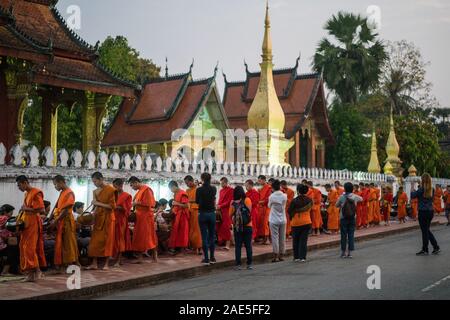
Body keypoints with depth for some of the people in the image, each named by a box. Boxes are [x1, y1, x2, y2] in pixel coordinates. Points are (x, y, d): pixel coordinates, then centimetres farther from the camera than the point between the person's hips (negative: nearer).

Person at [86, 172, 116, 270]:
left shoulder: (110, 190, -9)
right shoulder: (95, 191, 9)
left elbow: (112, 206, -13)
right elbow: (96, 207, 14)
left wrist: (98, 203, -16)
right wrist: (92, 214, -2)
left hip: (107, 217, -5)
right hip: (98, 218, 5)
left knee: (107, 240, 0)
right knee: (95, 240, 0)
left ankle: (106, 264, 6)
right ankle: (94, 263, 3)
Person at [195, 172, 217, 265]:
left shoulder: (199, 189, -10)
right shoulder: (214, 189, 0)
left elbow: (197, 201, 5)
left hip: (202, 214, -3)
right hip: (212, 213, 3)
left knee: (204, 237, 1)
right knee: (212, 236, 11)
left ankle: (206, 258, 1)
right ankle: (212, 258, 13)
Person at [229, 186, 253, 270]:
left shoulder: (233, 202, -4)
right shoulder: (247, 200, -5)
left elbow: (230, 214, -4)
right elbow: (249, 211, -2)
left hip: (237, 227, 0)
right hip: (247, 226, 0)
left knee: (238, 246, 4)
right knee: (248, 245, 6)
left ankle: (238, 264, 1)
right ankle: (249, 264, 6)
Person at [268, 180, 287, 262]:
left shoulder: (271, 196, -13)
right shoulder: (284, 196, -5)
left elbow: (269, 206, 2)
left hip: (274, 220, -3)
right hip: (283, 220, 3)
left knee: (275, 237, 0)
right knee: (282, 238, 10)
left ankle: (275, 256, -3)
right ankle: (281, 255, 16)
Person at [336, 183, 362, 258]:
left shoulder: (342, 197, -10)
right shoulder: (355, 197, -2)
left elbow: (336, 205, 2)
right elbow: (361, 199, 18)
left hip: (343, 218, -2)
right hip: (352, 218, 2)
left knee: (343, 235, 6)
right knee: (351, 235, 5)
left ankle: (343, 252, 11)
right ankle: (349, 252, 6)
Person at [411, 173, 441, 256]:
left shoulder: (421, 189, -16)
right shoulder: (432, 189, 4)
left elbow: (413, 196, -9)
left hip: (423, 212, -7)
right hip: (430, 211, 7)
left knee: (424, 231, 2)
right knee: (427, 230, 19)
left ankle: (425, 250, 11)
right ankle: (436, 247, 17)